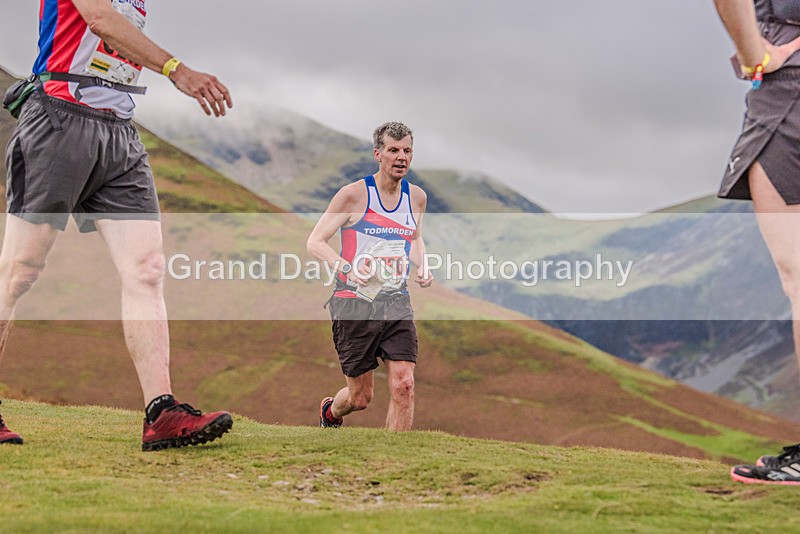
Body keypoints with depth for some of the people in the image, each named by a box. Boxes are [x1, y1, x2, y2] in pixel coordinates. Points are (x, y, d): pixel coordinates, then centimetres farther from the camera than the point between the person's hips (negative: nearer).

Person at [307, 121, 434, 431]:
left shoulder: (417, 197, 7)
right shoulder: (354, 195, -9)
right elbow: (314, 242, -9)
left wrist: (422, 267, 6)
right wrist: (348, 268, -26)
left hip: (397, 302, 4)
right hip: (354, 302, -4)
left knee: (404, 385, -12)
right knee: (360, 398, 5)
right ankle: (330, 411, 42)